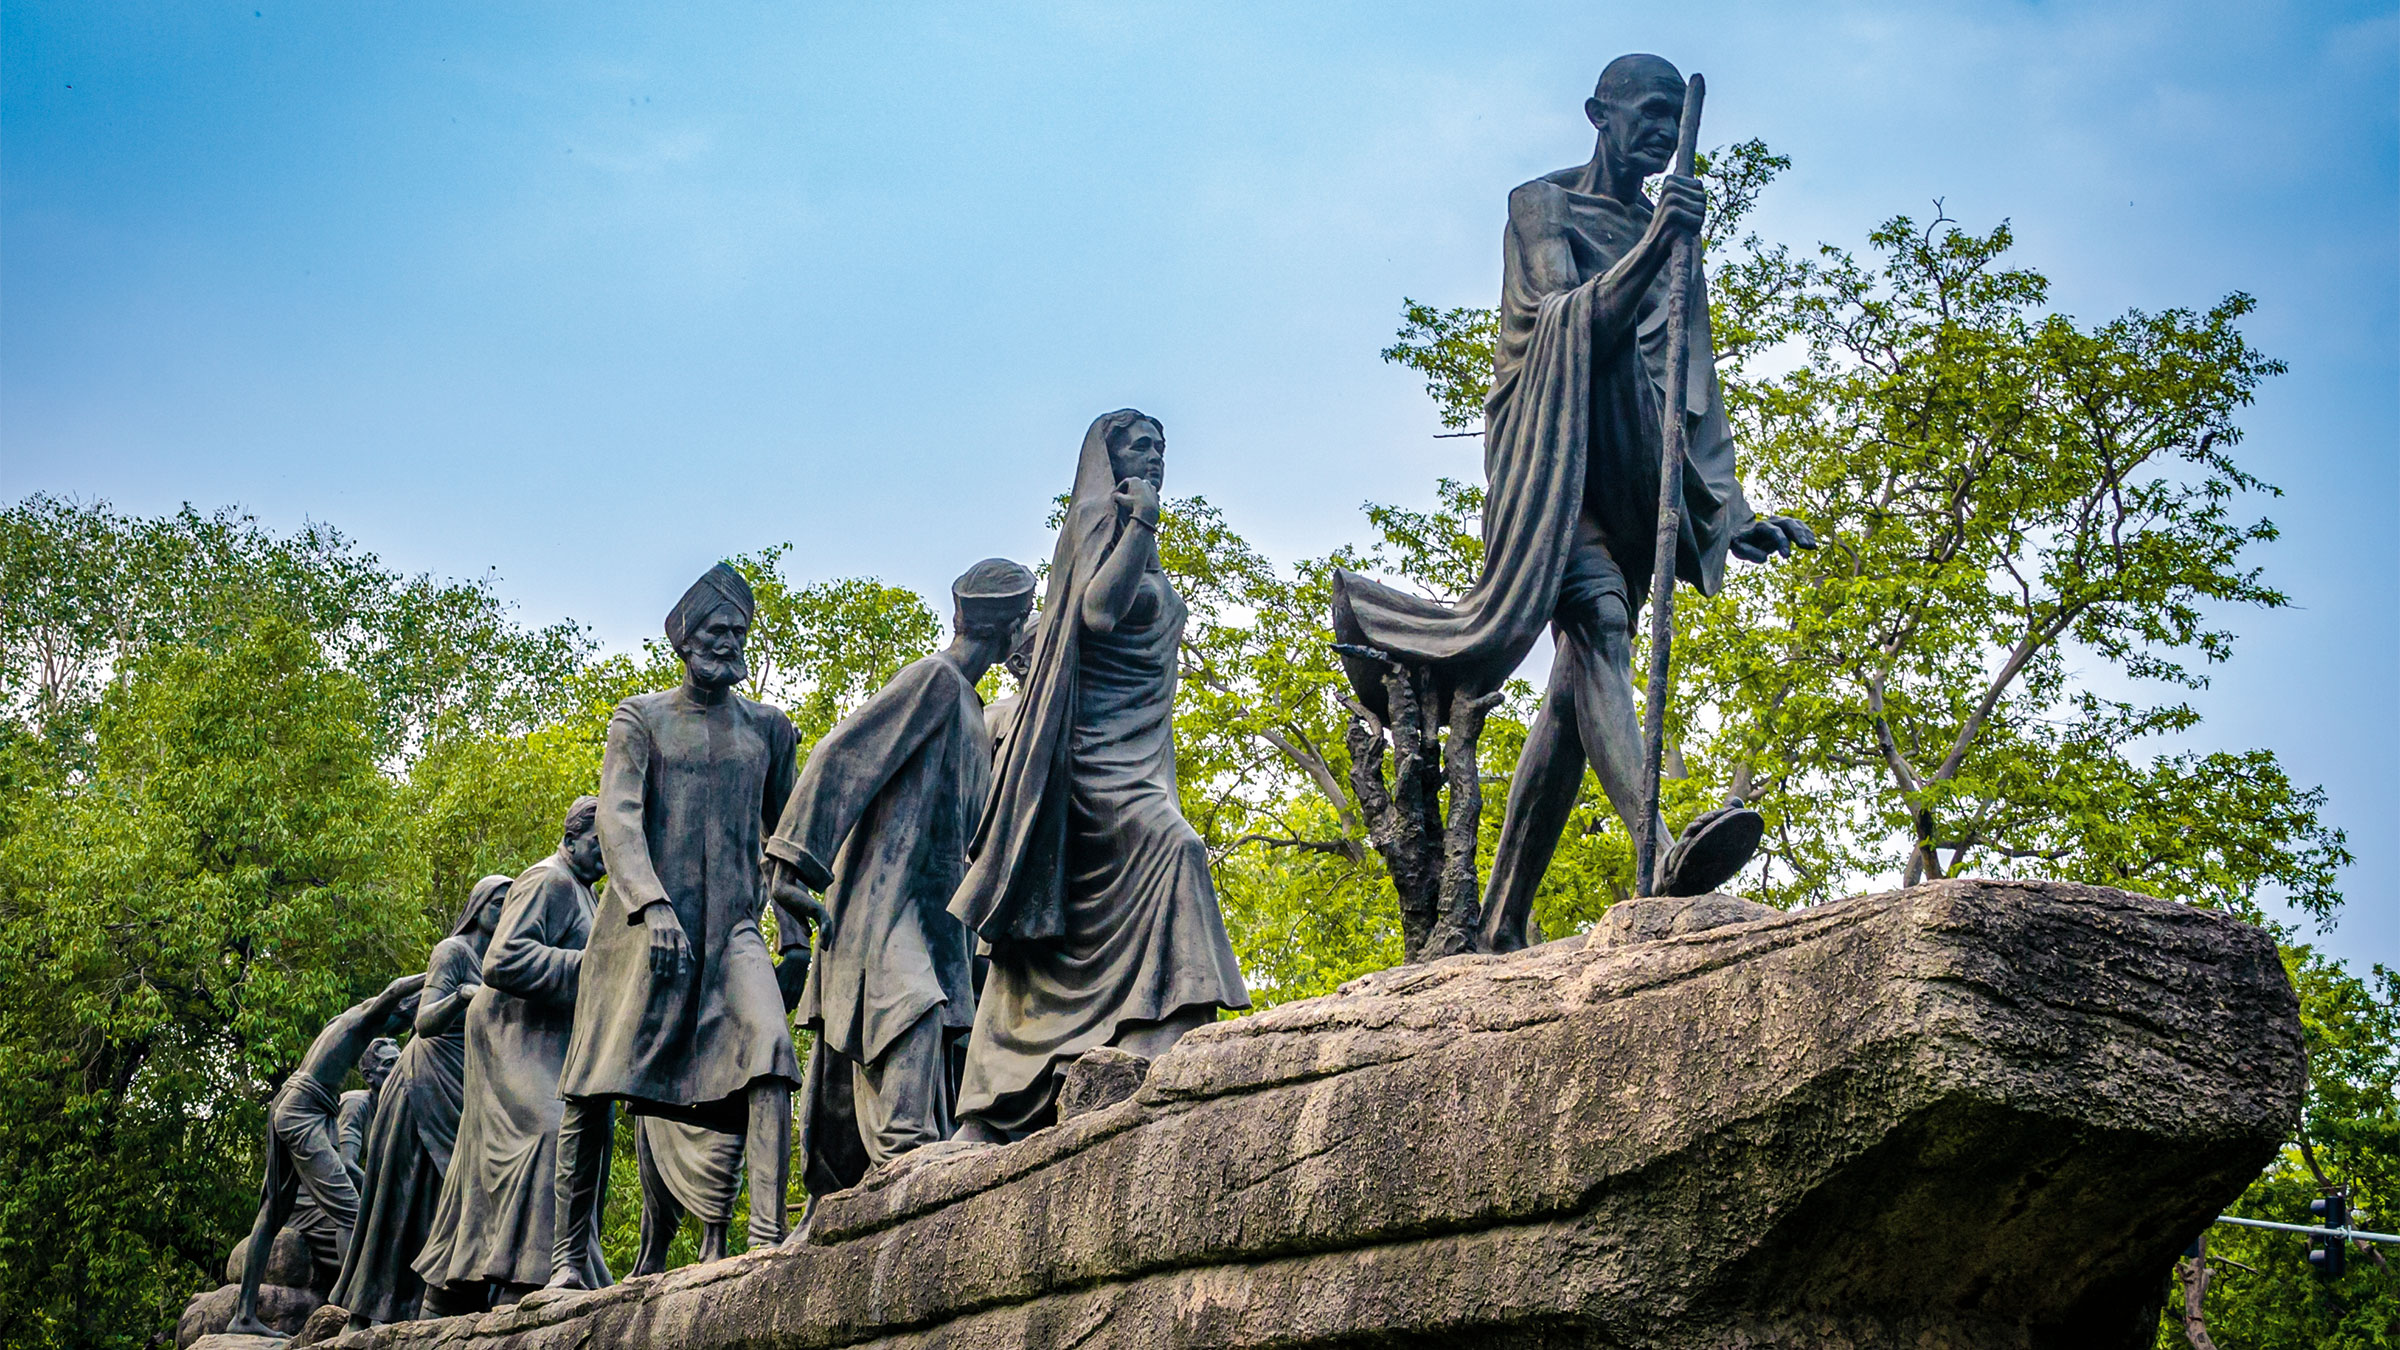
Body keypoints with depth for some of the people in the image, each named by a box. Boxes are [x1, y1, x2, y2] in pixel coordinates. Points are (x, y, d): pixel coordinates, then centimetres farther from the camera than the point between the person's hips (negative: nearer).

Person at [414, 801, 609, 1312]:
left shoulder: (579, 891, 23)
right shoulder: (548, 880, -10)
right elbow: (504, 962, -23)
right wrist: (590, 967, -26)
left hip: (546, 1052, 10)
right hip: (516, 1041, -10)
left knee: (489, 1172, 10)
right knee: (548, 1139, -27)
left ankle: (444, 1305, 13)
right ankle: (523, 1289, -34)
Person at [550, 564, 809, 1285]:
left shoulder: (769, 728, 15)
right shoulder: (640, 718, 6)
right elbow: (617, 818, -7)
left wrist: (795, 925, 14)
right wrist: (653, 904, -23)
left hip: (732, 929, 2)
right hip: (642, 921, -1)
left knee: (770, 1046, -24)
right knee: (597, 1089, -1)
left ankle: (767, 1243, -30)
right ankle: (569, 1257, 15)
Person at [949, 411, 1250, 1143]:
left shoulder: (1142, 545, 25)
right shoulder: (1099, 515, 0)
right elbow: (1099, 608, -16)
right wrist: (1141, 522, -16)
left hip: (1138, 748, 9)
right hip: (1096, 742, -9)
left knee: (1049, 936, 3)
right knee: (1172, 847, -30)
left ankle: (988, 1114, 1)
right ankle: (1155, 1052, -39)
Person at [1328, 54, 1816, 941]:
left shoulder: (1675, 239, 22)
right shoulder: (1541, 206, 7)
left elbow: (1699, 393, 18)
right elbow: (1567, 321, -11)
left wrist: (1729, 514, 8)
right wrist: (1651, 249, -26)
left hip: (1634, 477, 4)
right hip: (1550, 450, -4)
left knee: (1578, 687, -5)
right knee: (1597, 615, -29)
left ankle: (1503, 921, -3)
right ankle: (1660, 851, -44)